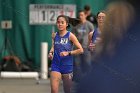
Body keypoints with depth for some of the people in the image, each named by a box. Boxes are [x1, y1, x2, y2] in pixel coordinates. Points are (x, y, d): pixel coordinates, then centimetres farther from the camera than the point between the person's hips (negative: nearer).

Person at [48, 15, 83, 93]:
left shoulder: (70, 36, -7)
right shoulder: (54, 36, 3)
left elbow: (81, 50, -8)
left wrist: (68, 53, -17)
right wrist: (51, 52, 2)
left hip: (67, 66, -2)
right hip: (56, 65, 2)